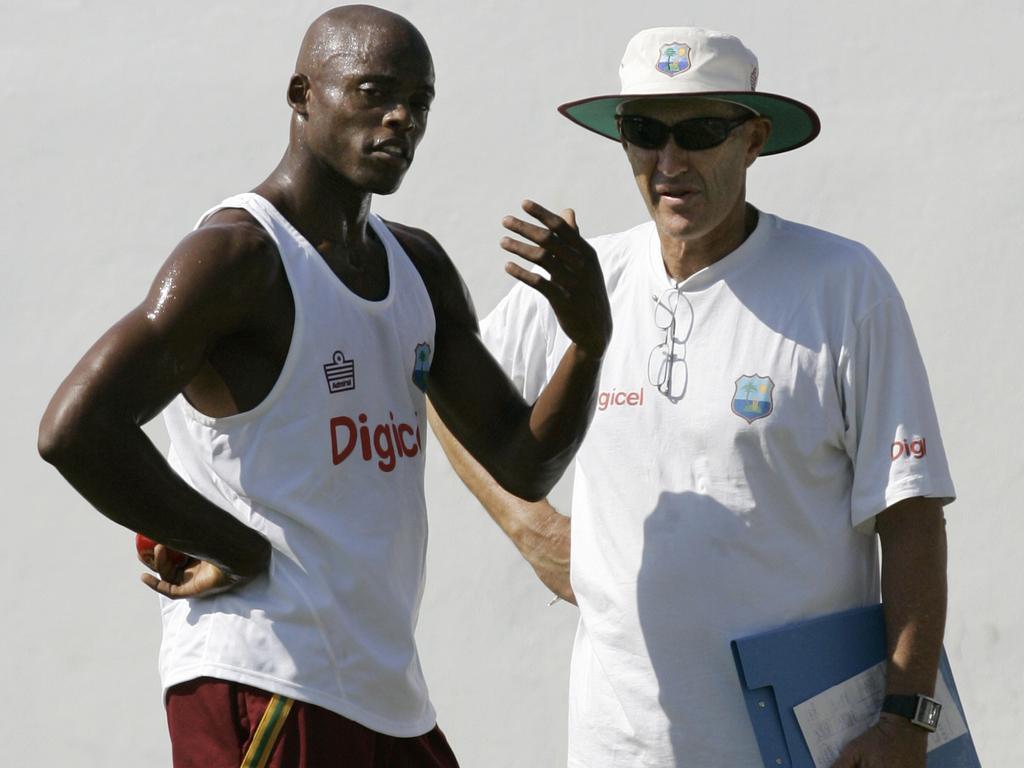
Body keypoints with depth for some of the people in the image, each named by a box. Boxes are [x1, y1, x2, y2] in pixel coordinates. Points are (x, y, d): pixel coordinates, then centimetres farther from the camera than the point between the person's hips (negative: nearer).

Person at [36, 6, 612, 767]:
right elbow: (75, 430, -25)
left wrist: (591, 341, -6)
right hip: (265, 694, -9)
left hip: (390, 699, 9)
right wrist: (240, 551, -16)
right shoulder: (236, 255, -12)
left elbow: (524, 463, 13)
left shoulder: (418, 268, 16)